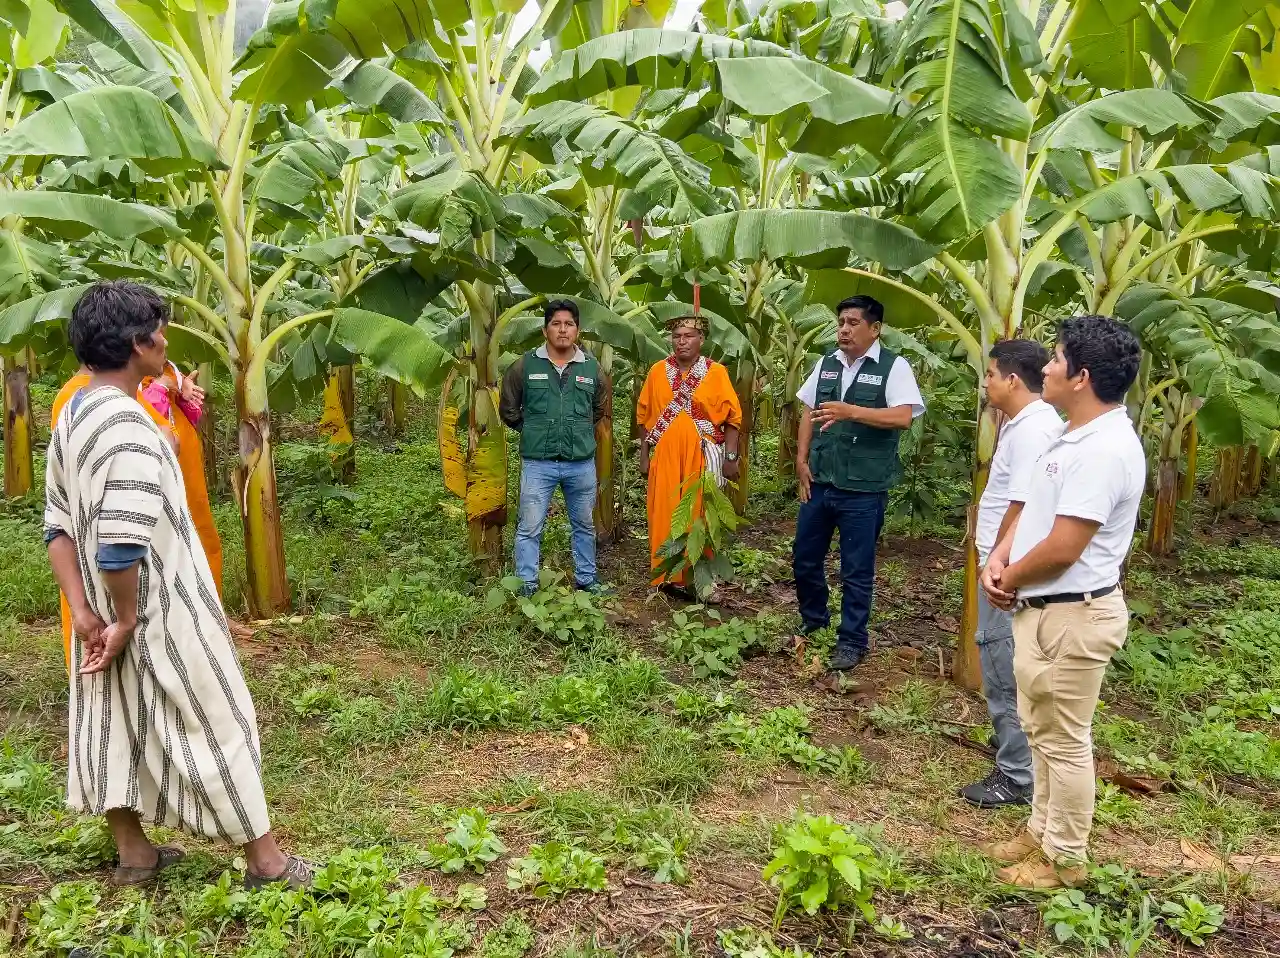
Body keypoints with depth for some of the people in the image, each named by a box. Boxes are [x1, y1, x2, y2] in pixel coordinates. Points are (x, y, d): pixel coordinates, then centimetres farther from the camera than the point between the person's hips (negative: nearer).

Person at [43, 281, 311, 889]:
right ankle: (265, 860, 15)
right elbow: (121, 543, -30)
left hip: (109, 611, 9)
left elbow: (58, 527, 7)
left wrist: (83, 611, 2)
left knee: (114, 724, 18)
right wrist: (128, 620, -17)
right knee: (213, 725, 2)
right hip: (160, 611, -9)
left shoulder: (71, 417, 5)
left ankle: (133, 853, 34)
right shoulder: (127, 424, -25)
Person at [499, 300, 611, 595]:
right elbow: (508, 409, 9)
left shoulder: (591, 367, 2)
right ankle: (527, 587, 13)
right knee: (529, 528, 1)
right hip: (538, 463, -2)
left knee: (584, 526, 16)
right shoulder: (525, 365, -3)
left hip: (582, 463, 2)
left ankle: (586, 579, 31)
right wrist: (533, 430, 9)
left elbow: (600, 408, 20)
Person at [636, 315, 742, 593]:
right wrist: (644, 455, 7)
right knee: (664, 516, 1)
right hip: (664, 456, 2)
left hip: (702, 457, -1)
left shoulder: (716, 372, 1)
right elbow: (644, 416, 10)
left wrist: (731, 457, -5)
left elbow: (732, 417, 0)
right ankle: (667, 577, 11)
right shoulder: (657, 371, 6)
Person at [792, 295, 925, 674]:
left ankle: (852, 642, 21)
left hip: (863, 489, -5)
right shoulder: (827, 364, 10)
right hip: (819, 482, 6)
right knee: (804, 559, 14)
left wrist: (850, 411, -28)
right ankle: (814, 621, 37)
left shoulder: (893, 367, -7)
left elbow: (903, 417, -20)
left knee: (856, 570, 5)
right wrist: (802, 461, 4)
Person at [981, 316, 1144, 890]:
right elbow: (1033, 508, 15)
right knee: (1043, 731, 21)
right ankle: (1043, 832, 37)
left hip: (1072, 615, -10)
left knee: (1065, 741, 5)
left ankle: (1064, 859, 22)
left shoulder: (1104, 449, -24)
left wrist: (1009, 580, -8)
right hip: (1040, 608, 10)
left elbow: (1062, 547, -25)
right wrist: (998, 558, -2)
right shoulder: (1075, 434, 9)